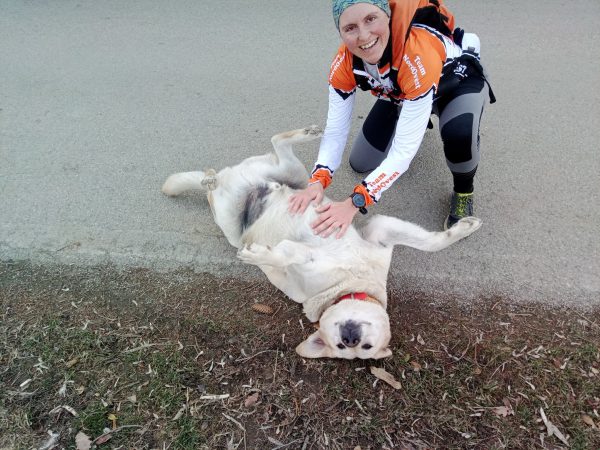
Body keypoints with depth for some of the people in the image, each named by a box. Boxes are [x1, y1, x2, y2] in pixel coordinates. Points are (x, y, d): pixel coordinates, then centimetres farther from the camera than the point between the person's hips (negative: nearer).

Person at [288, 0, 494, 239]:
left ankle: (463, 192, -4)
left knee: (459, 133, -39)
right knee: (361, 165, 5)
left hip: (459, 81, -4)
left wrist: (354, 203, -47)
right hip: (398, 92, 5)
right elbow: (335, 130, -22)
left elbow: (405, 150, -43)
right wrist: (317, 181, -39)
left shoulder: (418, 55, -43)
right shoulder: (344, 64, -28)